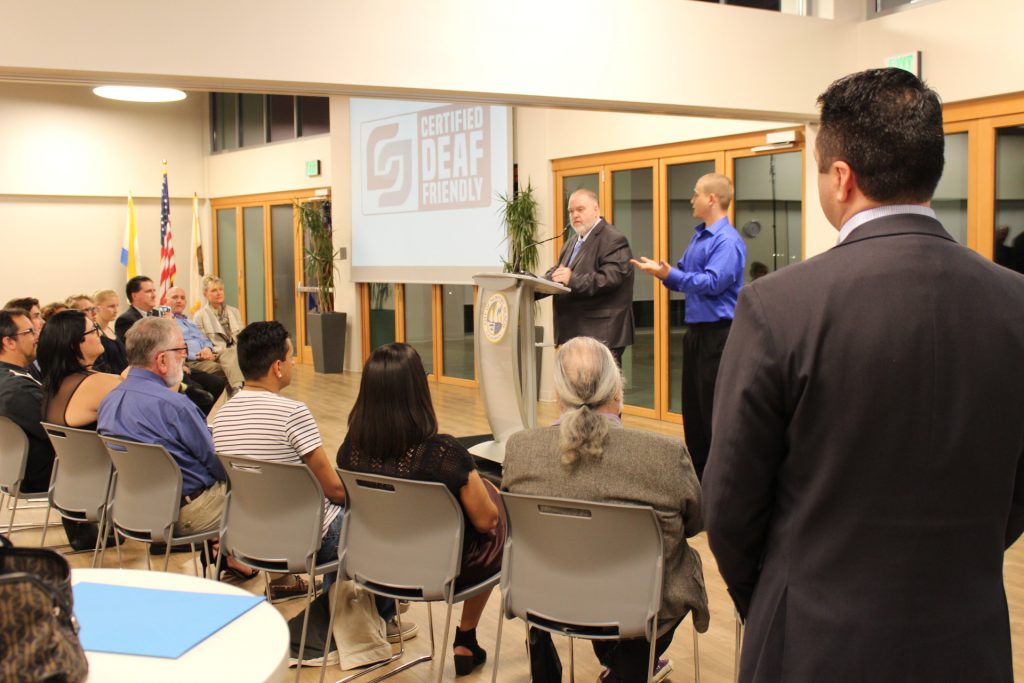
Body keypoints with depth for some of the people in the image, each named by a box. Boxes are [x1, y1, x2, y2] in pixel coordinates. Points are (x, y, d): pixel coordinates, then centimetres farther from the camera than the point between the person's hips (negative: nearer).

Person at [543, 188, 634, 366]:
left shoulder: (613, 240, -8)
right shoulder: (572, 243, 22)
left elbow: (610, 277, -21)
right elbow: (555, 273, 16)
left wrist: (573, 280, -31)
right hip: (574, 333, 9)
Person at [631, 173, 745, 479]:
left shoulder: (728, 240, -15)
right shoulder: (698, 236, 15)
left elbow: (712, 283, -24)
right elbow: (683, 275, 18)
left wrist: (669, 275, -22)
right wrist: (662, 270, -1)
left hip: (717, 334, -10)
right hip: (696, 332, 10)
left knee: (714, 411, -4)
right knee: (692, 406, 15)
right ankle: (696, 474, 25)